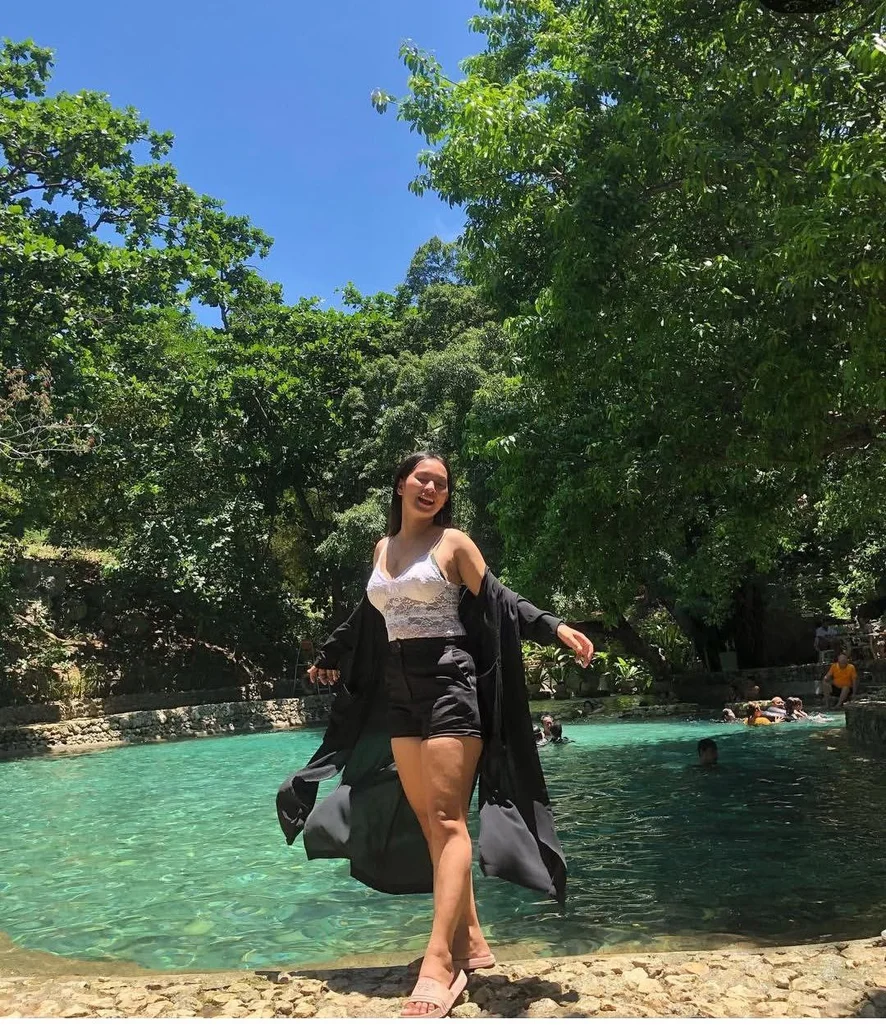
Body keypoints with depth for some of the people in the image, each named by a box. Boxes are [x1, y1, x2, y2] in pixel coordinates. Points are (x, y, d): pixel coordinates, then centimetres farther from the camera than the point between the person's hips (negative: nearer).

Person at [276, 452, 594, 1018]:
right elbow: (368, 616, 28)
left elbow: (498, 601, -4)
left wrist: (555, 627, -19)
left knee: (446, 818, -10)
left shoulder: (454, 543, 0)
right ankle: (471, 939, 17)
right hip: (399, 694, 6)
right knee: (424, 819, 6)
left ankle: (439, 962, -10)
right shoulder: (382, 548, 15)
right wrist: (331, 656, 40)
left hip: (450, 685, -6)